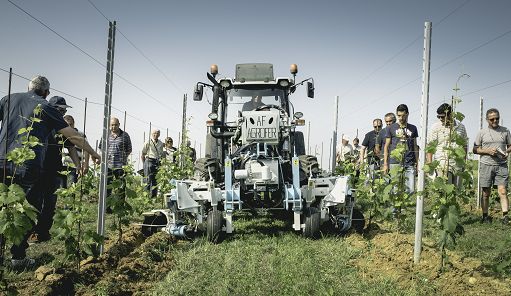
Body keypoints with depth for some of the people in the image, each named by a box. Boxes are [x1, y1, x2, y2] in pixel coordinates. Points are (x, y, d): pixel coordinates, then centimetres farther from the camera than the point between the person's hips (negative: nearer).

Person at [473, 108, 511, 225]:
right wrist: (488, 151, -10)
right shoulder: (482, 132, 5)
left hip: (501, 165, 0)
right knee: (486, 193, 5)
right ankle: (485, 216, 13)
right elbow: (475, 149, 7)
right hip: (486, 165, 0)